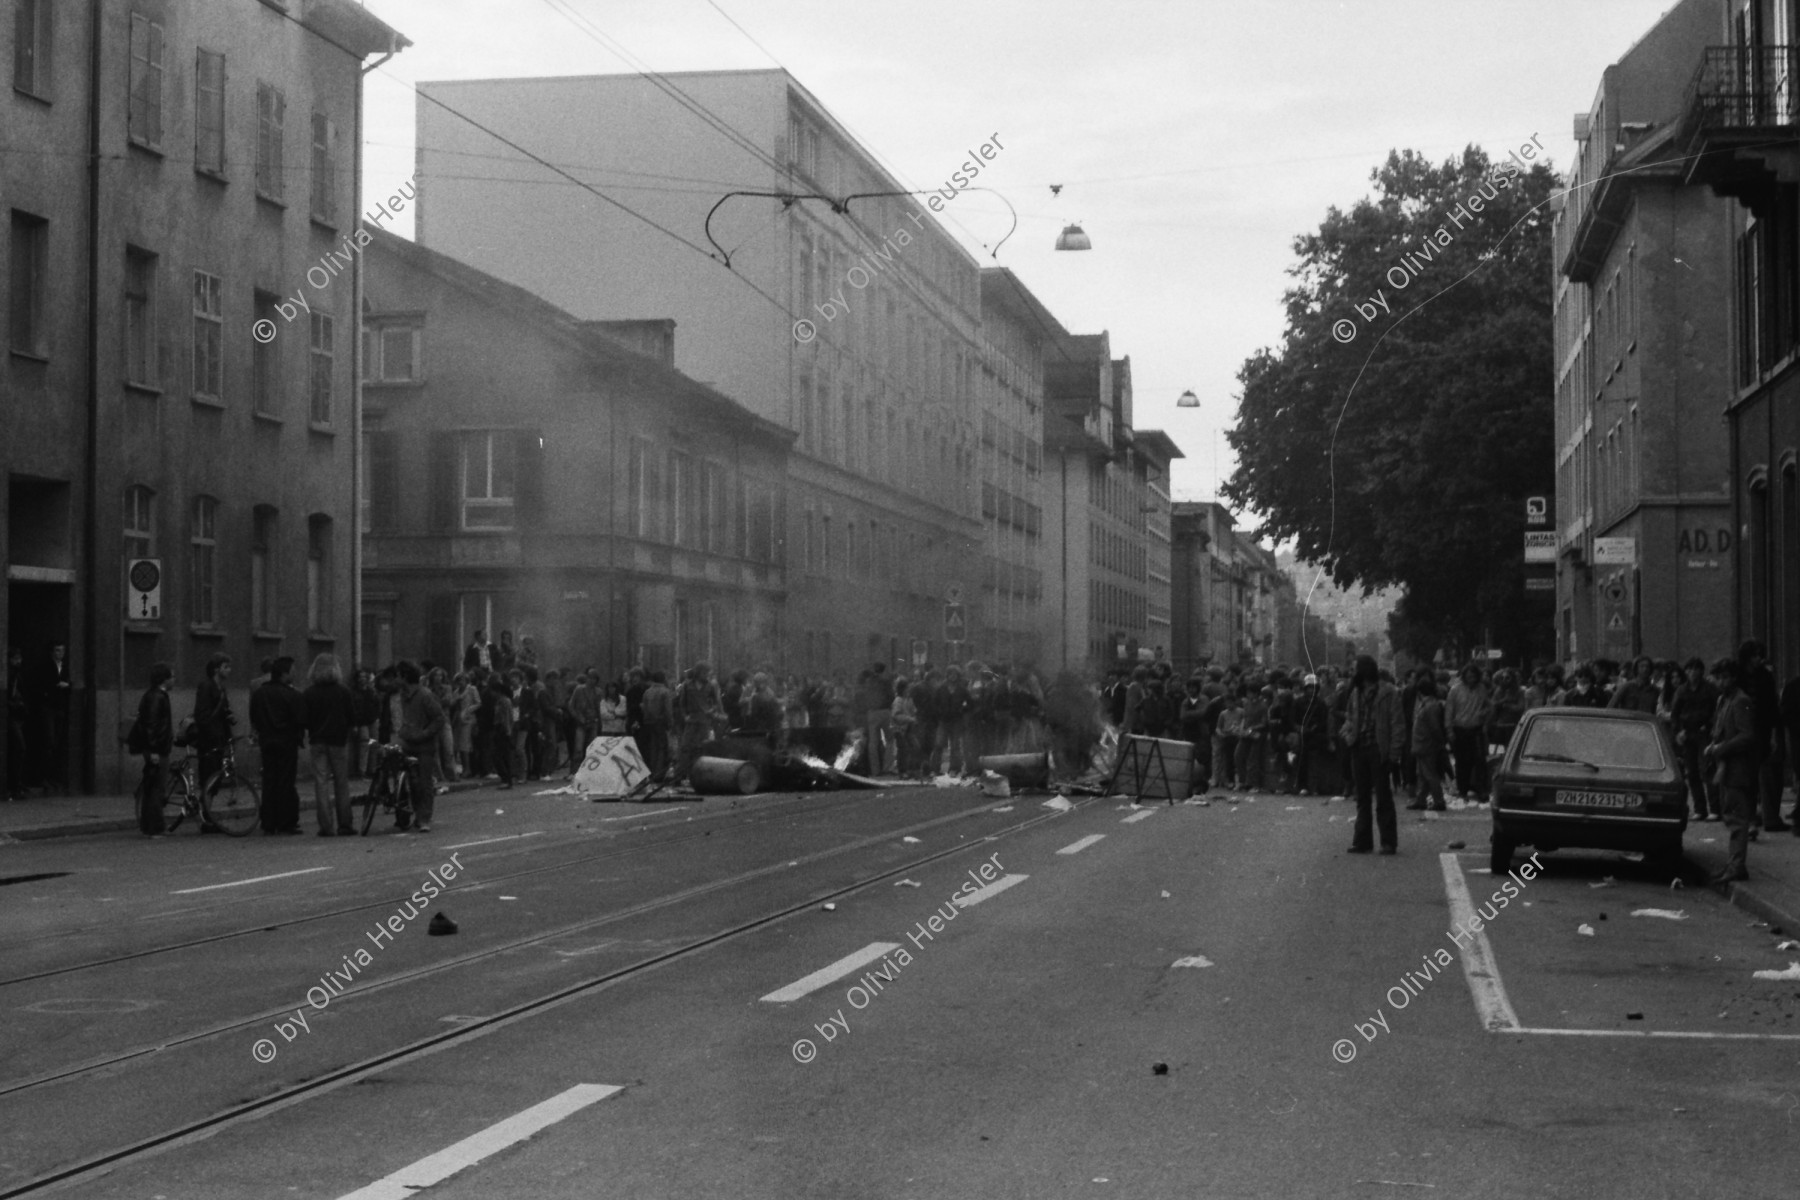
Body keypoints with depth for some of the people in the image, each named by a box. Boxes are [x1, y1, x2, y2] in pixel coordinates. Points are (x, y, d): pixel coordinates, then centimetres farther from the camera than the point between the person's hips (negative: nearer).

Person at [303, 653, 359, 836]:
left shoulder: (309, 694, -2)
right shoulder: (344, 692, -5)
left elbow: (304, 721, -1)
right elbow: (352, 719, -2)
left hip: (317, 741, 1)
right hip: (339, 740, -1)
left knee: (321, 783, 2)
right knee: (341, 783, 8)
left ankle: (326, 826, -2)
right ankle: (344, 824, 9)